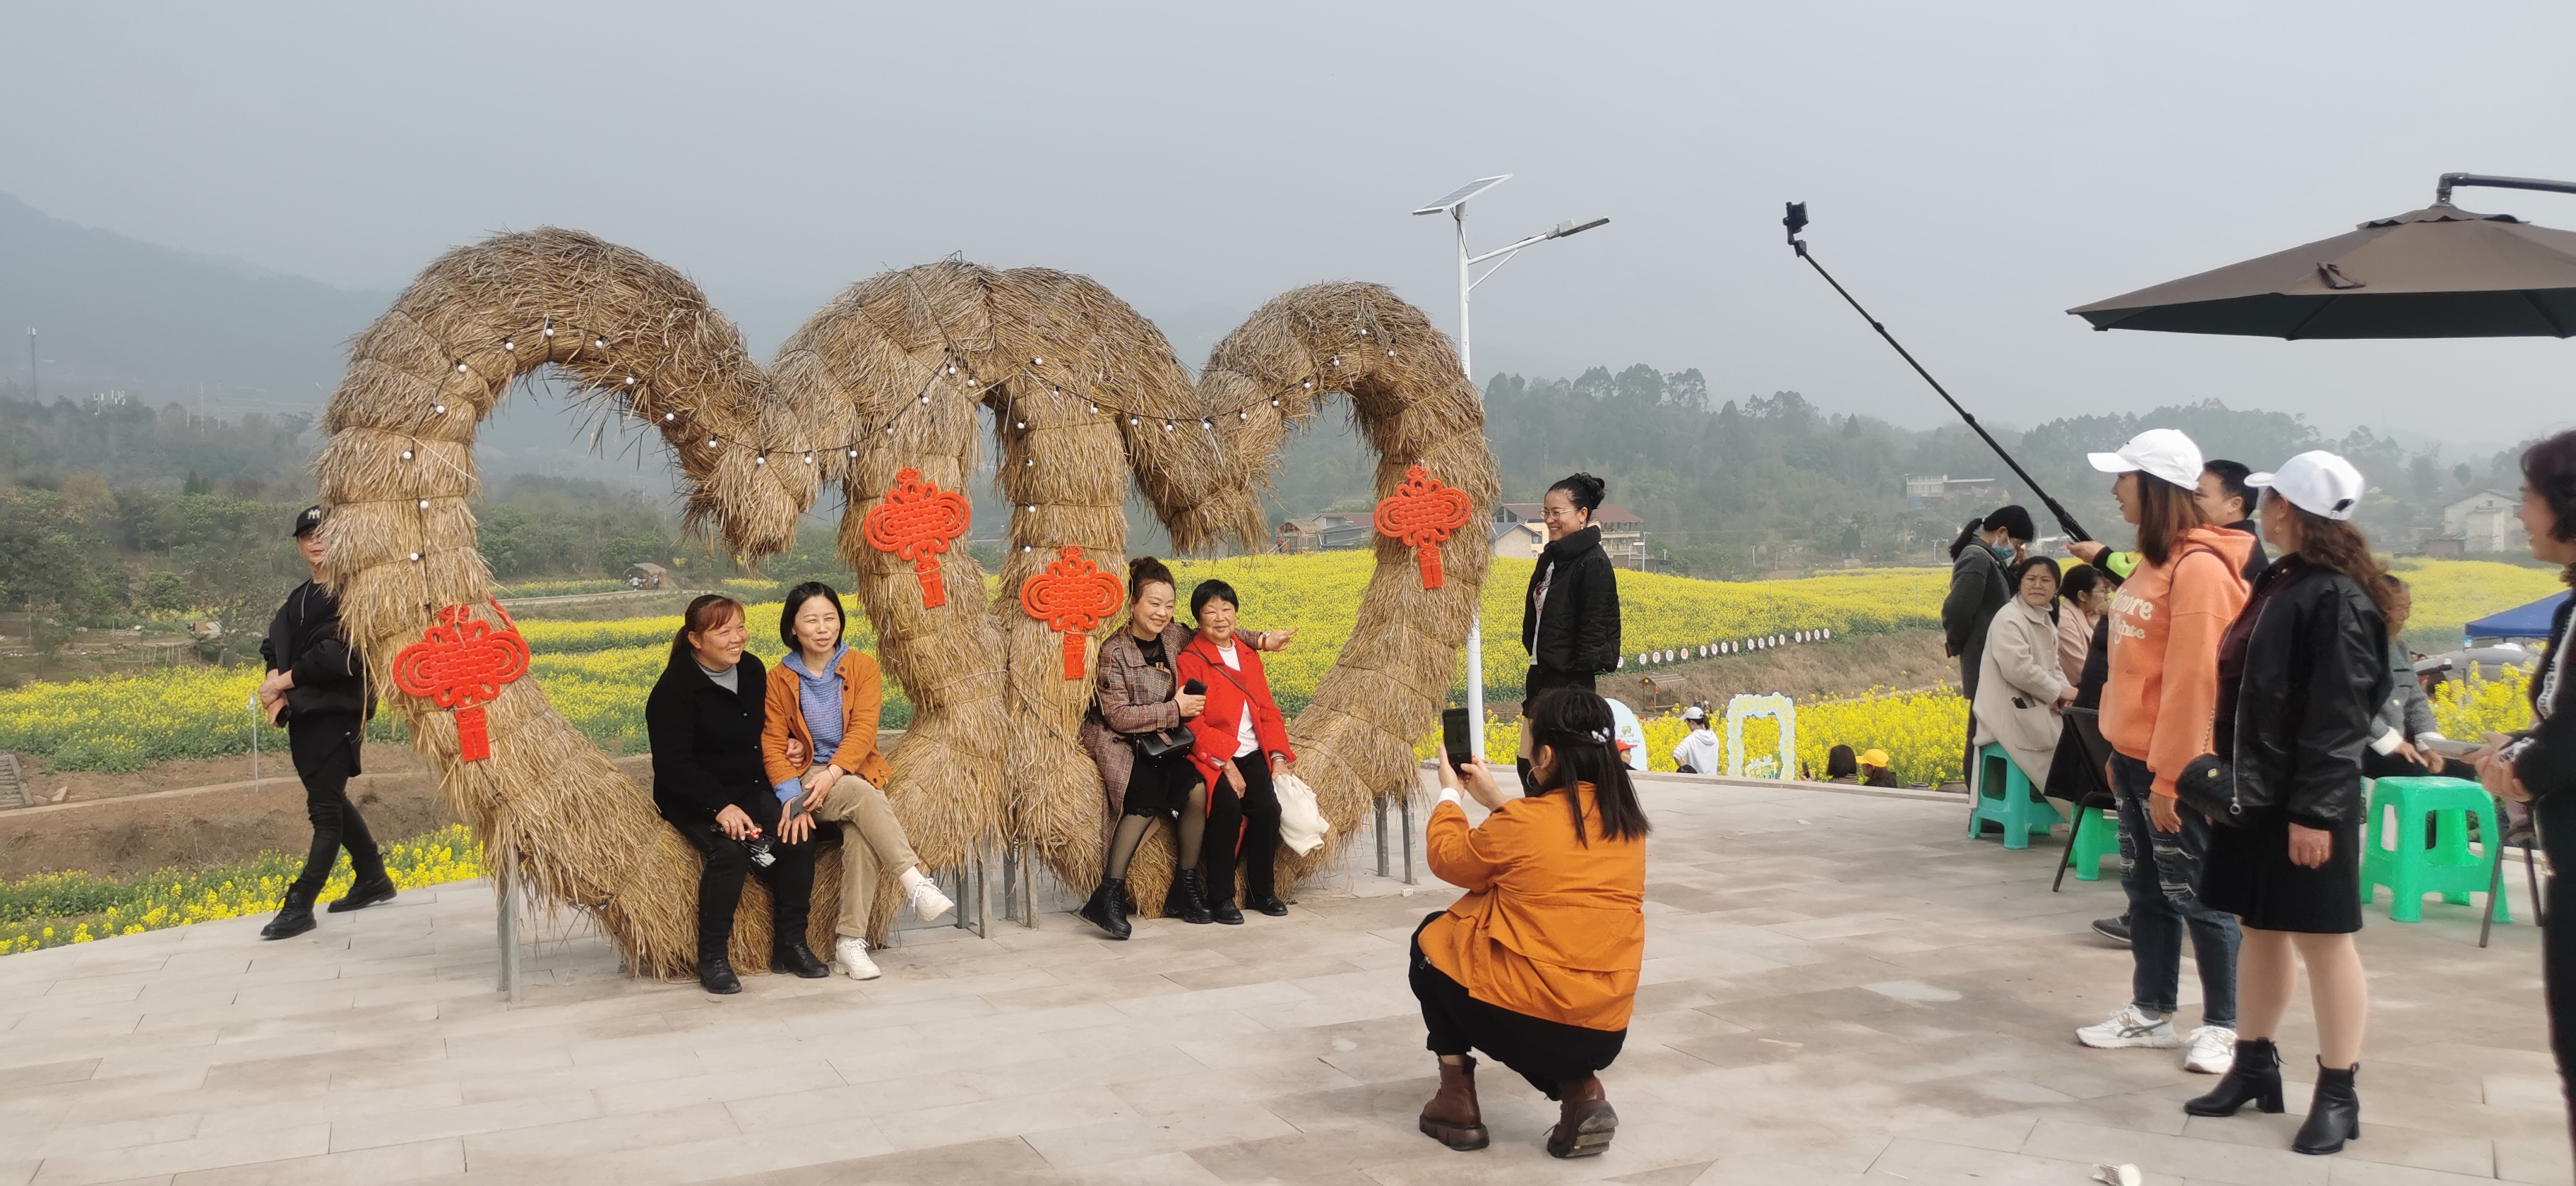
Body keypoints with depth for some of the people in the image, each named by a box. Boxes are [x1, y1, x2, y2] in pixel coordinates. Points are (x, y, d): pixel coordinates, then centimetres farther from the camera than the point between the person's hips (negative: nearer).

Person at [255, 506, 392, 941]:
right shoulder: (297, 599, 18)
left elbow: (338, 654, -20)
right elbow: (273, 646, 12)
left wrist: (284, 681, -15)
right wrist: (273, 679, -9)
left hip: (335, 711, -9)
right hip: (302, 712, 9)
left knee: (325, 806, -7)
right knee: (330, 800, 16)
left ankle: (299, 905, -7)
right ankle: (374, 879, 29)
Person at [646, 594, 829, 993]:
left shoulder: (753, 670, 5)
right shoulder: (674, 690, -14)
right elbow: (673, 765, -17)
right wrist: (720, 806, -28)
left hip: (751, 790, 5)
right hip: (694, 800, -5)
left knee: (799, 834, -21)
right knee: (730, 849, -33)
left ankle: (790, 945, -8)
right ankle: (712, 957, -17)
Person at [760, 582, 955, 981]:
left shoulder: (862, 666, 3)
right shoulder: (779, 679, 4)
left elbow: (863, 731, -8)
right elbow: (773, 745, -2)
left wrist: (832, 774, -25)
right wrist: (790, 795, -20)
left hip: (855, 771, 1)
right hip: (806, 775, -1)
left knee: (860, 831, -33)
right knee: (861, 795, -35)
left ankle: (850, 940, -30)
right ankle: (914, 882, -37)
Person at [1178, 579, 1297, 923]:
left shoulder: (1249, 657, 16)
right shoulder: (1190, 660, -4)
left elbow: (1268, 711, 13)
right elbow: (1194, 724, -11)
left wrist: (1278, 757, -3)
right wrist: (1226, 765, -19)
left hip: (1252, 755, 5)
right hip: (1211, 758, -5)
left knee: (1268, 808, -22)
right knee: (1229, 809, -31)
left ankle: (1262, 890, 0)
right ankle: (1220, 898, -14)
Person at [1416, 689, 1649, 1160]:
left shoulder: (1521, 822, -14)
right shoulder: (1627, 823, 2)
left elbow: (1448, 858, 5)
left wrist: (1450, 793, 20)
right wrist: (1497, 799, 24)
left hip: (1529, 1021, -5)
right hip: (1606, 1031, 5)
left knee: (1432, 939, 22)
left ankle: (1458, 1101, 19)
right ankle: (1581, 1092, 10)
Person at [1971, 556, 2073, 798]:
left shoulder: (2045, 621, 17)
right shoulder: (2009, 618, -14)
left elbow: (2051, 667, 18)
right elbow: (2019, 669, -24)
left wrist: (2063, 690, -5)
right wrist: (2058, 691, -14)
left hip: (2038, 712, 9)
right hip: (2013, 716, -9)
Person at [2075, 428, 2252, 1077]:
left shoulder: (2199, 568, -18)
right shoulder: (2154, 560, 12)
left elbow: (2194, 680, -21)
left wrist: (2169, 778, -20)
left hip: (2172, 763, -9)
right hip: (2133, 755, 9)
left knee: (2196, 897, 2)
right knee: (2144, 889, 15)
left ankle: (2224, 1024, 14)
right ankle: (2151, 1012, 25)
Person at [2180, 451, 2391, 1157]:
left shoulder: (2336, 598, -17)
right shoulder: (2280, 580, 11)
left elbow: (2338, 716, -20)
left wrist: (2316, 810, -21)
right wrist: (2230, 773, 18)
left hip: (2307, 802, -9)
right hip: (2257, 792, 9)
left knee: (2321, 939, 1)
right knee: (2259, 929, 15)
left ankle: (2338, 1094, 12)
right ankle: (2254, 1066, 27)